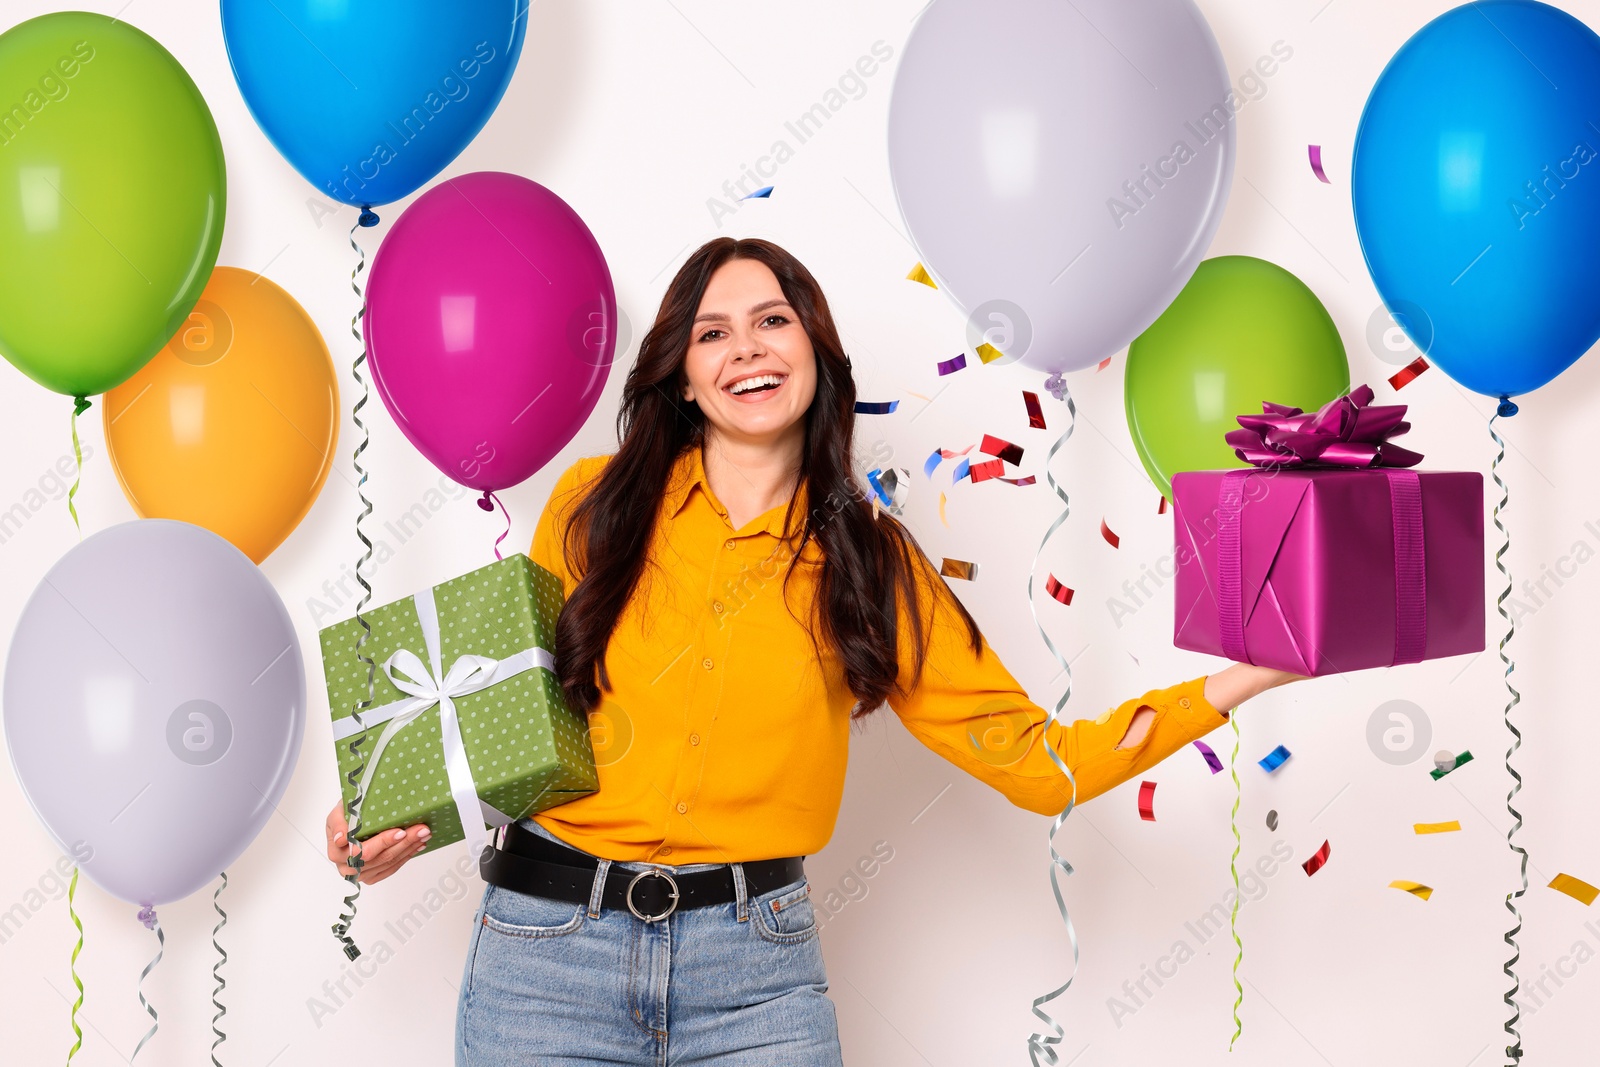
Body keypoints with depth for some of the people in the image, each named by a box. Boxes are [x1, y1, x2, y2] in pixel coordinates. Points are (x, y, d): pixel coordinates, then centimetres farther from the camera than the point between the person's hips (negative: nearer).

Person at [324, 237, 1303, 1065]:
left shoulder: (874, 566, 3)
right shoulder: (595, 506, 2)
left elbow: (1037, 762, 2)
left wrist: (1216, 692, -8)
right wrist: (413, 808, -4)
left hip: (756, 966, 0)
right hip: (549, 949, 0)